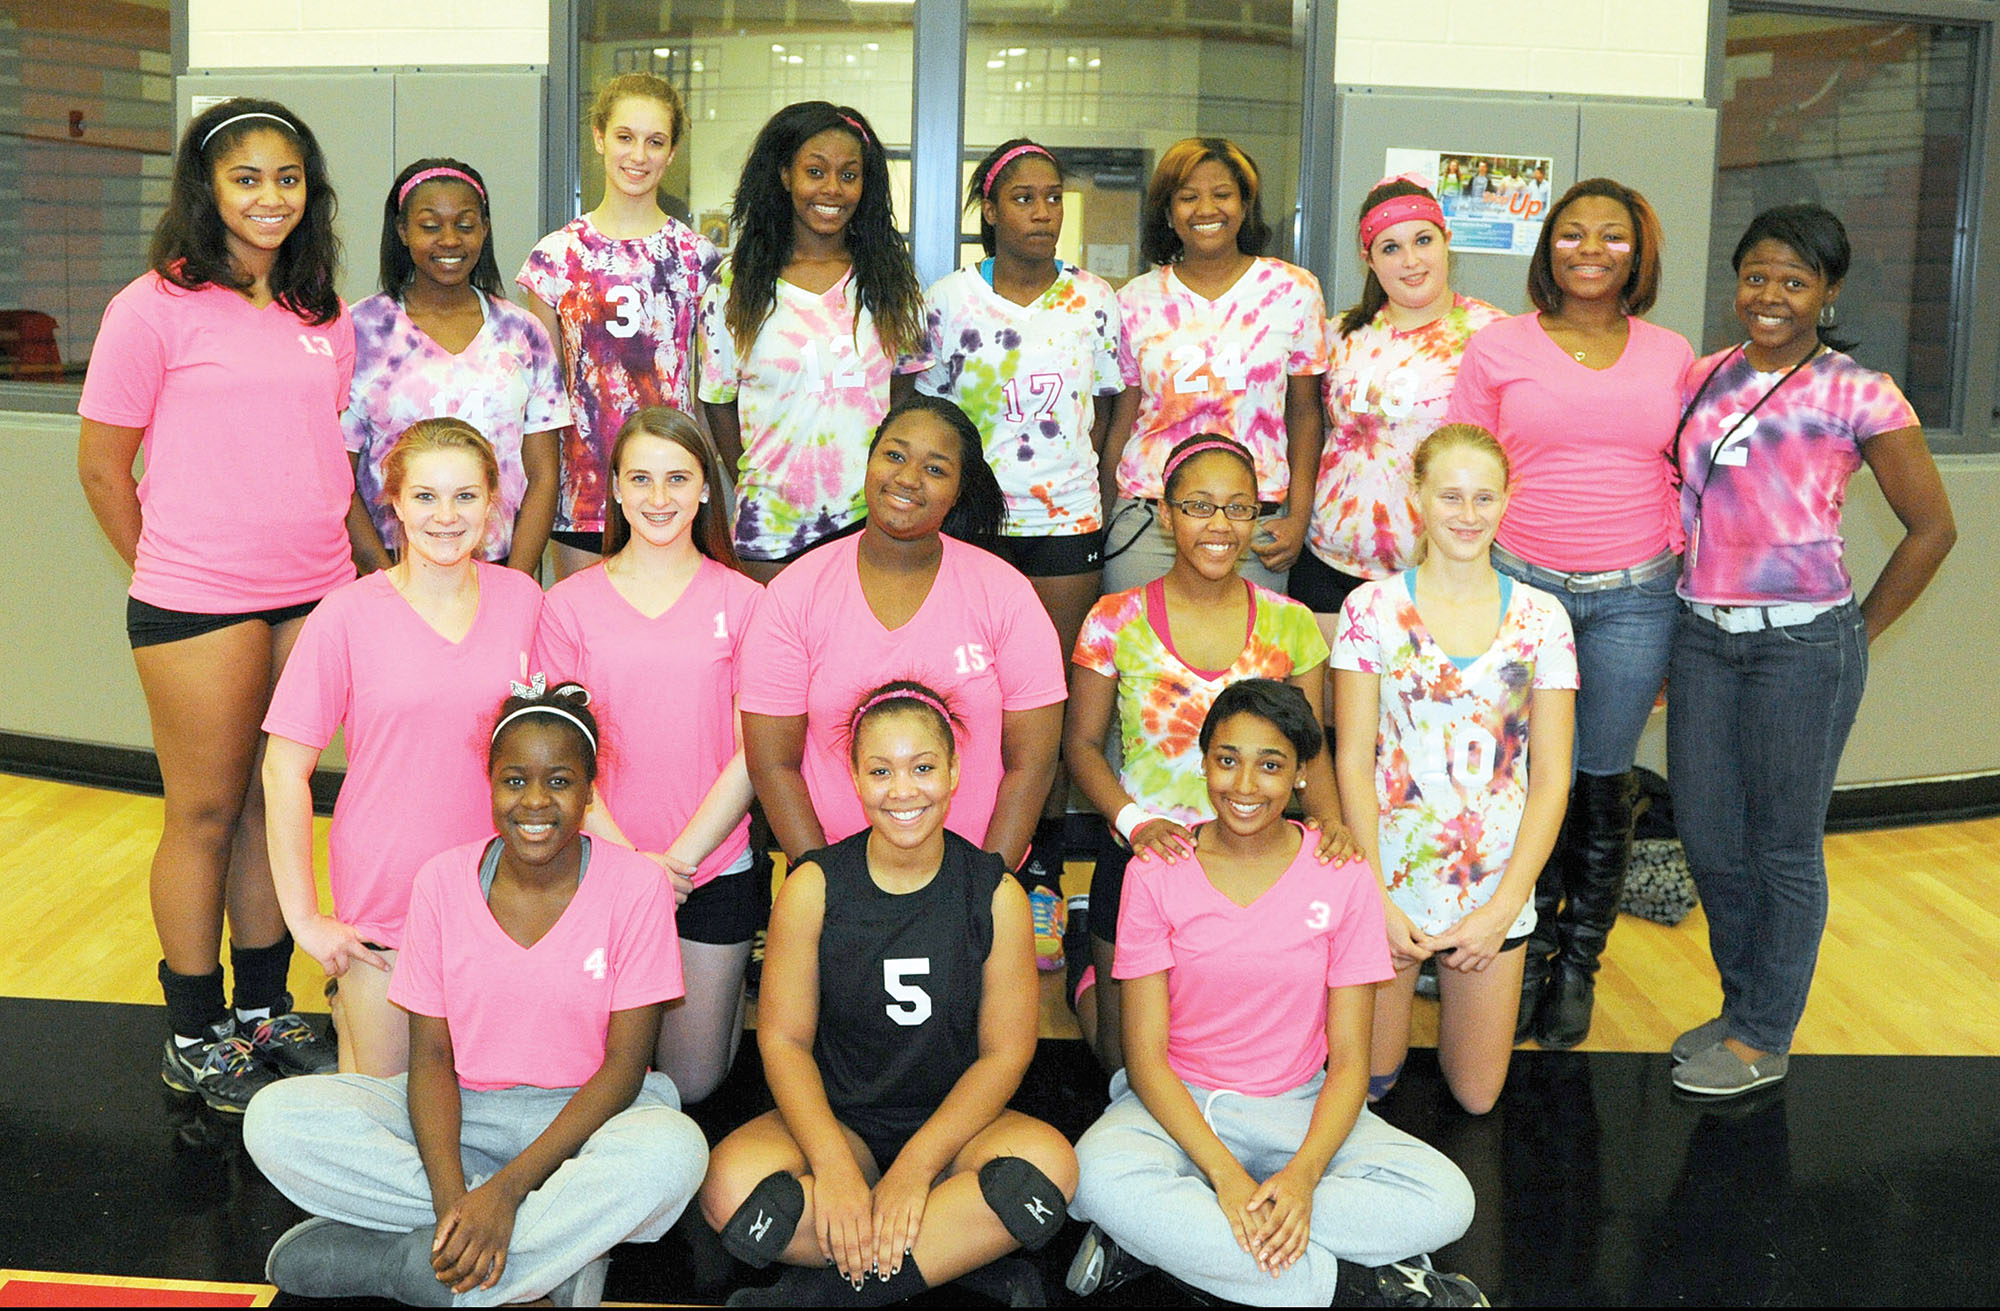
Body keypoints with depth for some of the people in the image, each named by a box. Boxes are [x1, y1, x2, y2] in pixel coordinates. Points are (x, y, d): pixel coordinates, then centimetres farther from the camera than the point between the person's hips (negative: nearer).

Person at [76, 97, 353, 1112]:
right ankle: (195, 1039, 18)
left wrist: (332, 557, 11)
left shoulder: (325, 318, 11)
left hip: (314, 598, 5)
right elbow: (102, 465, -1)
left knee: (274, 804, 13)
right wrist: (171, 572, 5)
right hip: (199, 607, -5)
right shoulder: (156, 307, -5)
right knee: (206, 815, 4)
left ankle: (263, 1012, 26)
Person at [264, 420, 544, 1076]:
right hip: (385, 900, -3)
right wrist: (304, 918, -8)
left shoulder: (520, 598, -2)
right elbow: (284, 770, -8)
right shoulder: (347, 617, -12)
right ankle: (350, 1001, 34)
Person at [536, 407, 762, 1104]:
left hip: (713, 870, 0)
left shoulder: (742, 602, -1)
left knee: (693, 1082, 6)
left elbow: (752, 754, -4)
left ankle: (724, 985, 35)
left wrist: (679, 857, -12)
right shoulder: (569, 604, 1)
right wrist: (627, 857, -13)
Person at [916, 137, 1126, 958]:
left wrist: (1083, 475, 3)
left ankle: (1042, 877, 12)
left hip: (1066, 524, 1)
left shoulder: (1093, 299, 7)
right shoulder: (949, 300, 2)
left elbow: (1107, 407, 13)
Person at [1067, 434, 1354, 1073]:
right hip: (1141, 859, -2)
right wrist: (1133, 820, -19)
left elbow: (1311, 751, 3)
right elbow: (1082, 741, -2)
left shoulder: (1291, 625, -2)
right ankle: (1088, 979, 43)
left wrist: (1330, 820, -17)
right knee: (1126, 1055, 11)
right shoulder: (1115, 621, -8)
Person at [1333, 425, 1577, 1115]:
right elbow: (1352, 761, -6)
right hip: (1387, 877, -1)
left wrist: (1502, 910, -9)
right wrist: (1377, 899, -12)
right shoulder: (1373, 608, -5)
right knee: (1368, 1083, 8)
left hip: (1496, 885, 1)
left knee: (1477, 1097, 10)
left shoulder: (1541, 618, -1)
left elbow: (1550, 777, -2)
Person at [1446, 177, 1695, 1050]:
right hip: (1518, 586, -1)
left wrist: (1686, 612, 11)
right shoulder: (1498, 347, 2)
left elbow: (1682, 484, 13)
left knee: (1603, 779, 9)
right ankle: (1522, 955, 21)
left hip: (1634, 598, 2)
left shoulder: (1671, 355, 8)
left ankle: (1578, 963, 25)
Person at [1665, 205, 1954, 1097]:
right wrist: (1682, 608, 11)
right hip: (1703, 634, 5)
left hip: (1803, 644, -5)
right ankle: (1739, 1005, 30)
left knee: (1784, 846, 5)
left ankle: (1764, 1039, 18)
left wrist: (1863, 631, 1)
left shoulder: (1858, 395, -5)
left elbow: (1932, 528, 1)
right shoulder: (1704, 381, 9)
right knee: (1707, 837, 10)